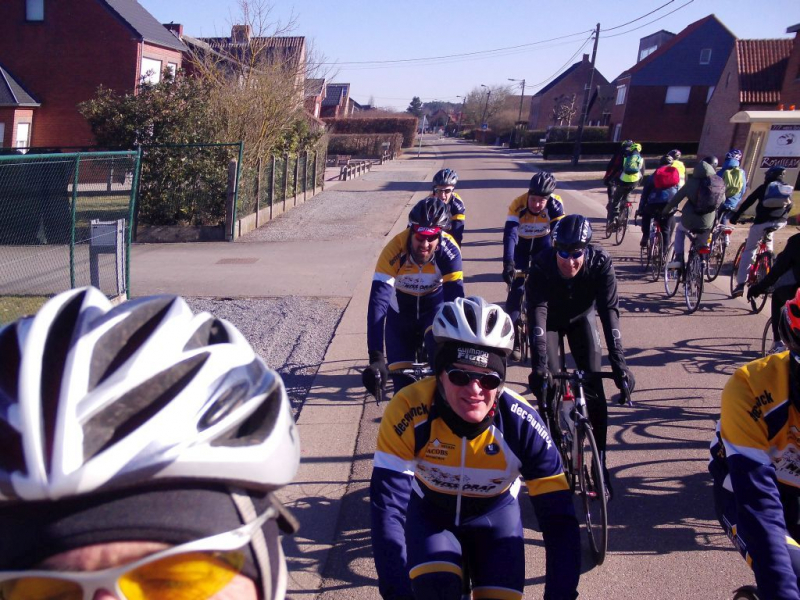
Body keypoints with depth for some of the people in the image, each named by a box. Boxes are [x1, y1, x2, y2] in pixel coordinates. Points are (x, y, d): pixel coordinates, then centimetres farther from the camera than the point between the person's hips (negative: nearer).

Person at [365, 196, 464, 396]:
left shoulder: (449, 250, -30)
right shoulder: (394, 250, -34)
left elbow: (455, 297, -32)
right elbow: (378, 302, -40)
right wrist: (376, 357, -48)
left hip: (434, 306, 0)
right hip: (401, 311, 0)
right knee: (403, 380, -4)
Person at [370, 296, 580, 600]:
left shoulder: (522, 425, -30)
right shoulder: (408, 412, -34)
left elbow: (559, 518, -26)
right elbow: (387, 507, -34)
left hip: (495, 513, 2)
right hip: (429, 510, -1)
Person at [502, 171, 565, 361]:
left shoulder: (555, 204, -28)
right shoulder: (517, 205, -32)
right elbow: (510, 234, -42)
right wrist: (508, 263, -55)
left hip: (542, 243, 1)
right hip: (521, 244, -1)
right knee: (516, 286, -12)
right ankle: (512, 338, -2)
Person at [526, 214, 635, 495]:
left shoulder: (600, 262, -32)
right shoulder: (541, 266, -35)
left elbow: (610, 313, -36)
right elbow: (537, 315, -42)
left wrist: (619, 364, -45)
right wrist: (538, 367, -52)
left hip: (581, 318, 1)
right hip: (550, 320, -1)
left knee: (594, 387, -9)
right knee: (547, 386, -13)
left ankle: (600, 462, 4)